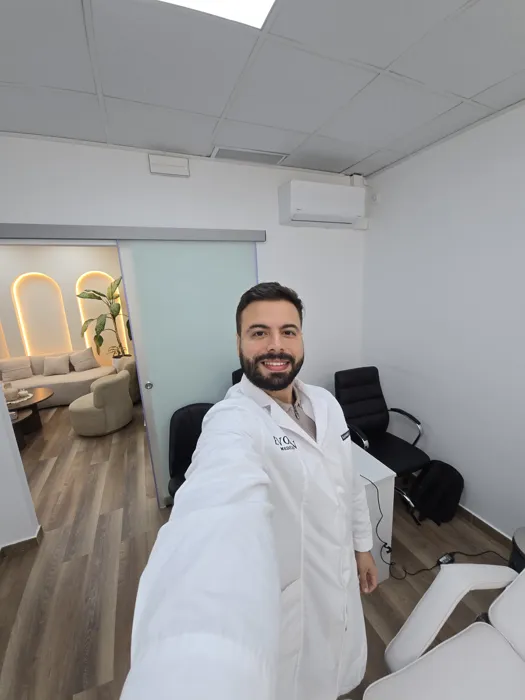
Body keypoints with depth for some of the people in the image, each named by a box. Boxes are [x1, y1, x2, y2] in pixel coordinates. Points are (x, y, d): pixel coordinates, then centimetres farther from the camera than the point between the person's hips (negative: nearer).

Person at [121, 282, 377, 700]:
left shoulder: (326, 403, -7)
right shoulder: (234, 422, -31)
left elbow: (349, 480, 5)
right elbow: (219, 510, -51)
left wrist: (363, 545, 12)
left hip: (339, 582, 6)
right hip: (283, 599, -6)